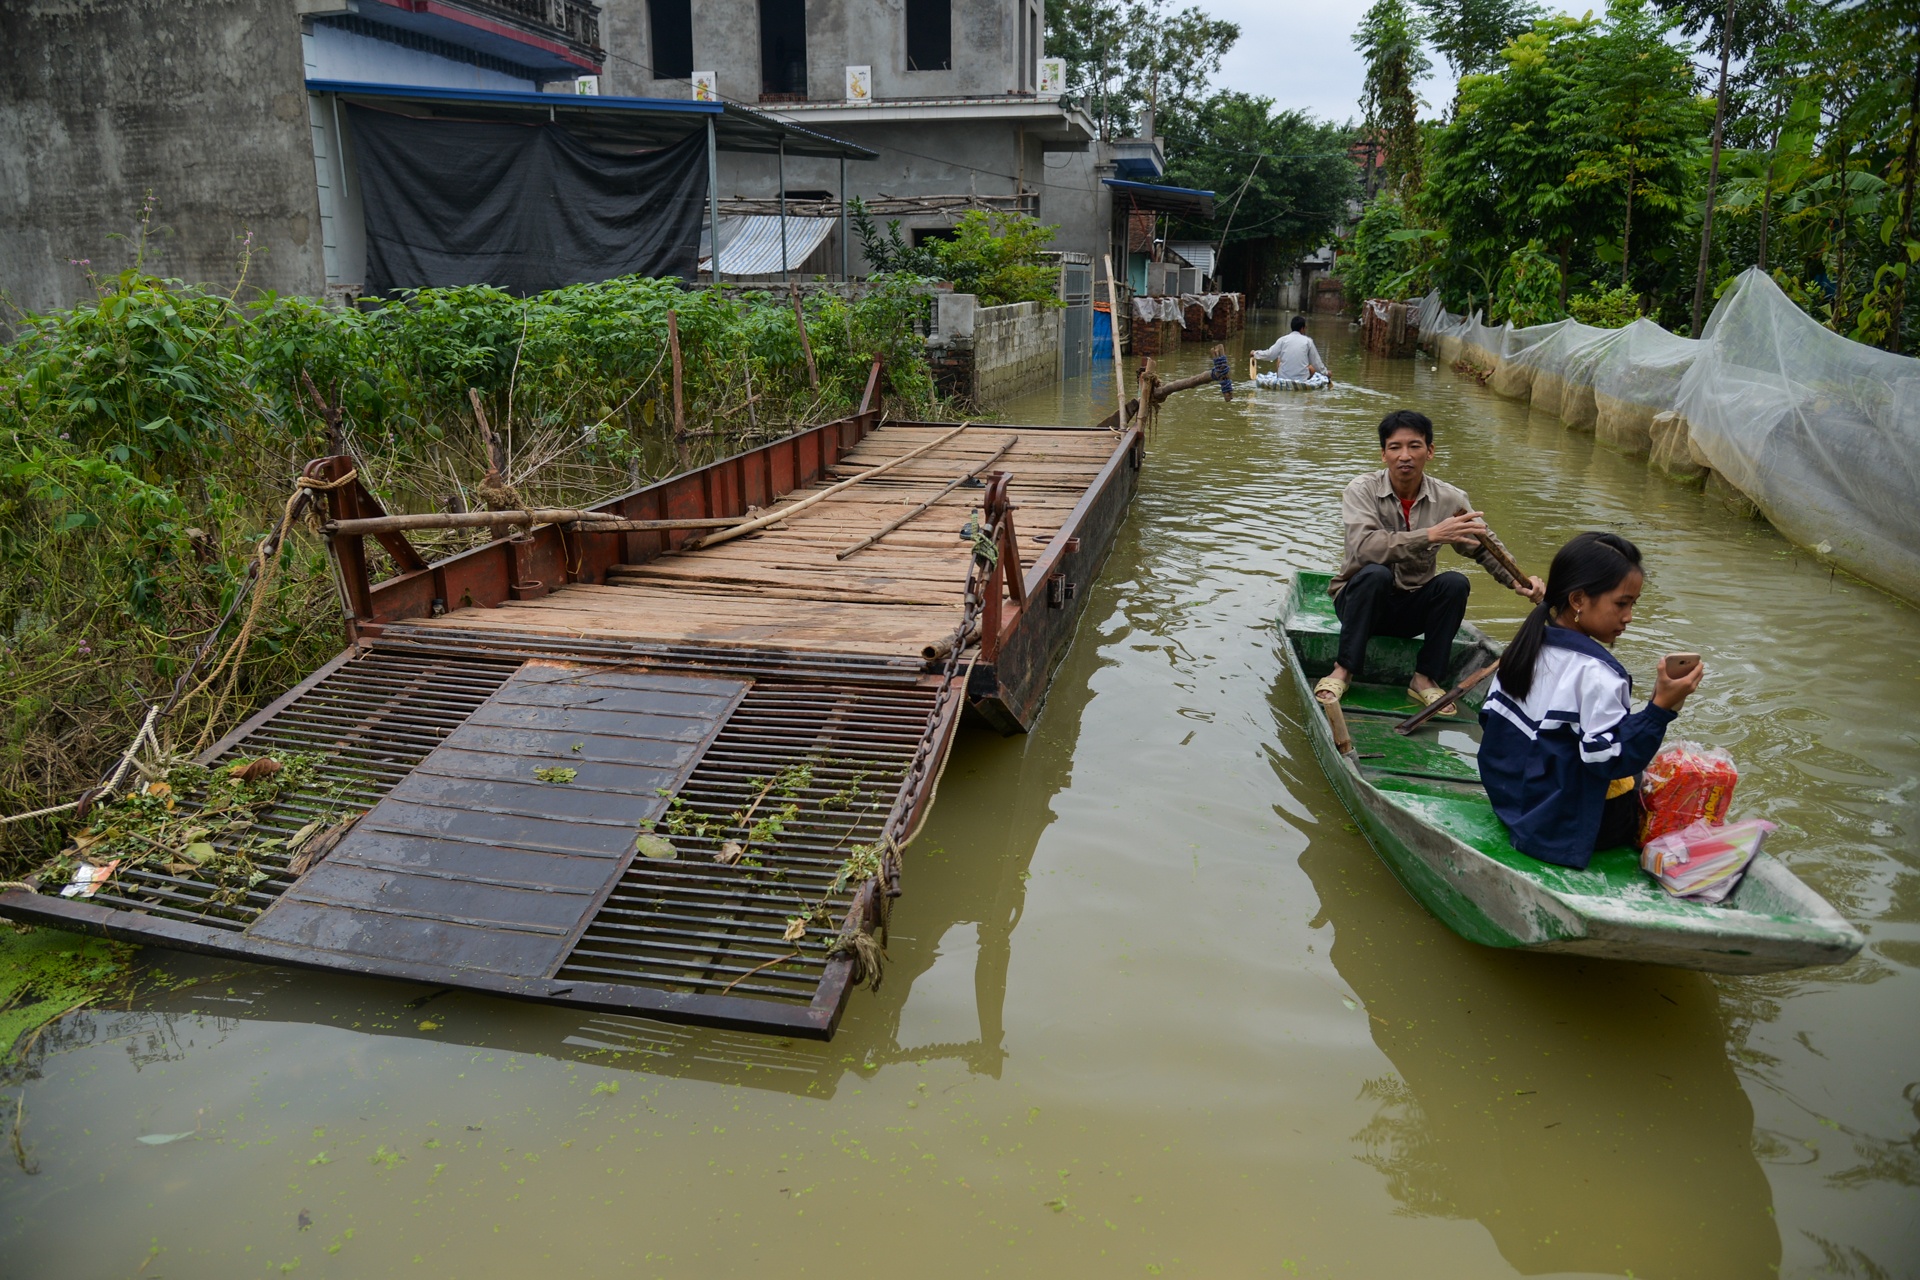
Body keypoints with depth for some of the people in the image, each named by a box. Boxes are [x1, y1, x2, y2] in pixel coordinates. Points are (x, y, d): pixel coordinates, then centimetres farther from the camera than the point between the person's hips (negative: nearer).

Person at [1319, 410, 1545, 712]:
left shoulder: (1449, 499, -5)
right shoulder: (1362, 490, -15)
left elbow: (1485, 548, 4)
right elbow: (1364, 547, -33)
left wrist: (1516, 580, -16)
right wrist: (1431, 535, -42)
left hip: (1412, 608, 3)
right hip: (1360, 600, -3)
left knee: (1455, 583, -23)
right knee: (1375, 574, -33)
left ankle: (1426, 679, -12)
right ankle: (1343, 672, -22)